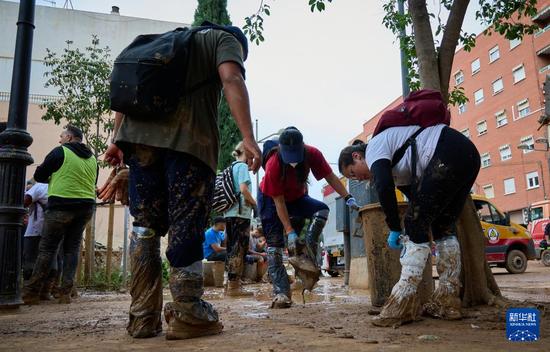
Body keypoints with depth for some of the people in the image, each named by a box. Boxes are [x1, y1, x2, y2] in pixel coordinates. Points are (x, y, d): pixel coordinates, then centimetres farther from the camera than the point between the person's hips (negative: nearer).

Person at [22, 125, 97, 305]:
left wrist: (53, 179, 21)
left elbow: (38, 176, 2)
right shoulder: (92, 158, 13)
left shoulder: (60, 152, -3)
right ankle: (66, 292, 7)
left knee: (47, 248, 1)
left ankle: (31, 292, 5)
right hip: (86, 207, 5)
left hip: (61, 205, -5)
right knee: (72, 248, 10)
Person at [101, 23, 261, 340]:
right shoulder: (225, 39, 16)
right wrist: (248, 138, -15)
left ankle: (144, 318, 9)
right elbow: (232, 80, -6)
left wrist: (118, 140, 21)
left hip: (140, 134, 6)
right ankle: (187, 315, 1)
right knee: (186, 227, -2)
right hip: (189, 139, -5)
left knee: (145, 225, 7)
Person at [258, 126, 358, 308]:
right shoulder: (273, 164, -34)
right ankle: (281, 293, -12)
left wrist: (348, 197, -25)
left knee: (322, 210, -26)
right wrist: (289, 231, -30)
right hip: (270, 198, -3)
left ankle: (306, 257, -25)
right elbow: (278, 201, -29)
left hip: (296, 198, 4)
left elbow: (330, 177, -14)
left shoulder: (312, 154, -25)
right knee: (274, 244, -14)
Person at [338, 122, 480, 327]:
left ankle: (402, 305, -8)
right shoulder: (393, 159, 28)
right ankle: (447, 302, 16)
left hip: (449, 154, -11)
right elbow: (415, 194, 27)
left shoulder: (374, 146, 1)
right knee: (444, 228, 14)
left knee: (416, 225, -8)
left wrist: (394, 229, -9)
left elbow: (384, 186, -18)